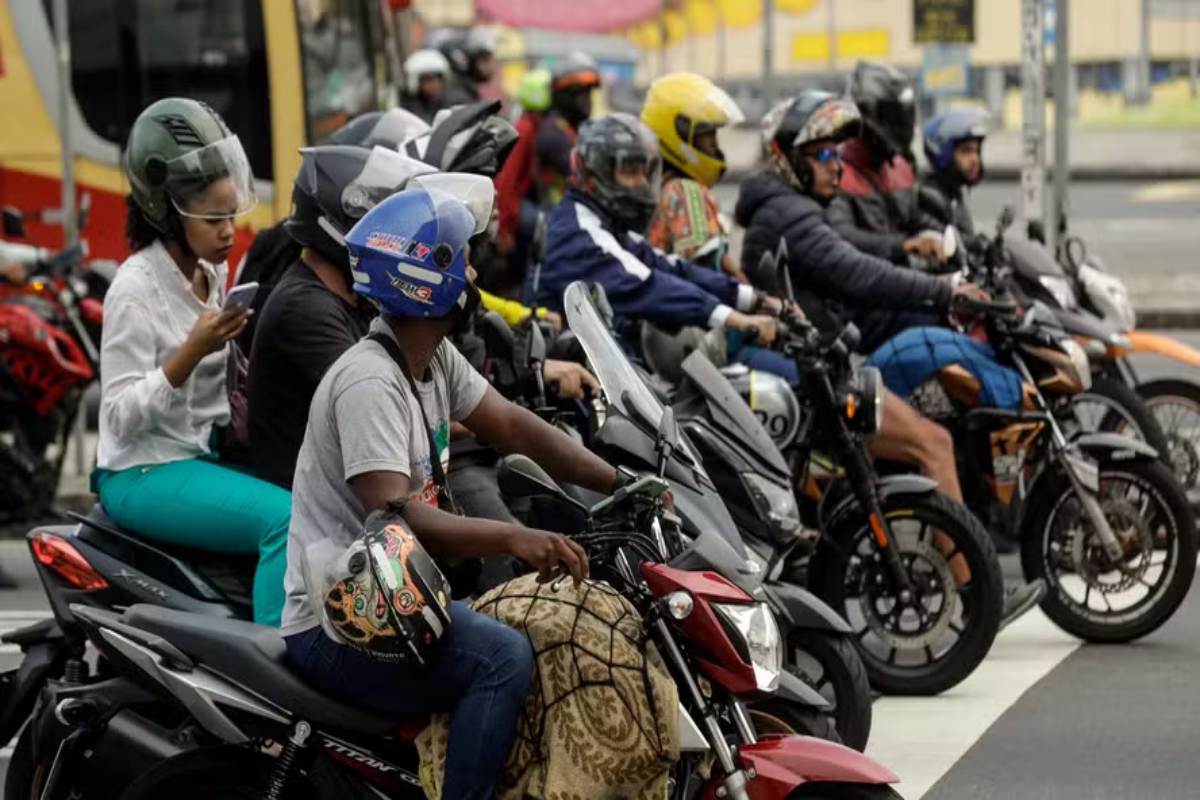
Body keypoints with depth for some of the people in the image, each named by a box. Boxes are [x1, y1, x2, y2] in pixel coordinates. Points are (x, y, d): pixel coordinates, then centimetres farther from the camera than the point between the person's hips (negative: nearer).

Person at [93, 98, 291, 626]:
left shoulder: (214, 275, 10)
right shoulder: (136, 287, -14)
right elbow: (122, 415, -19)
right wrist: (193, 350, -28)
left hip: (204, 456, 8)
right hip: (144, 474, -8)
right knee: (287, 518, -28)